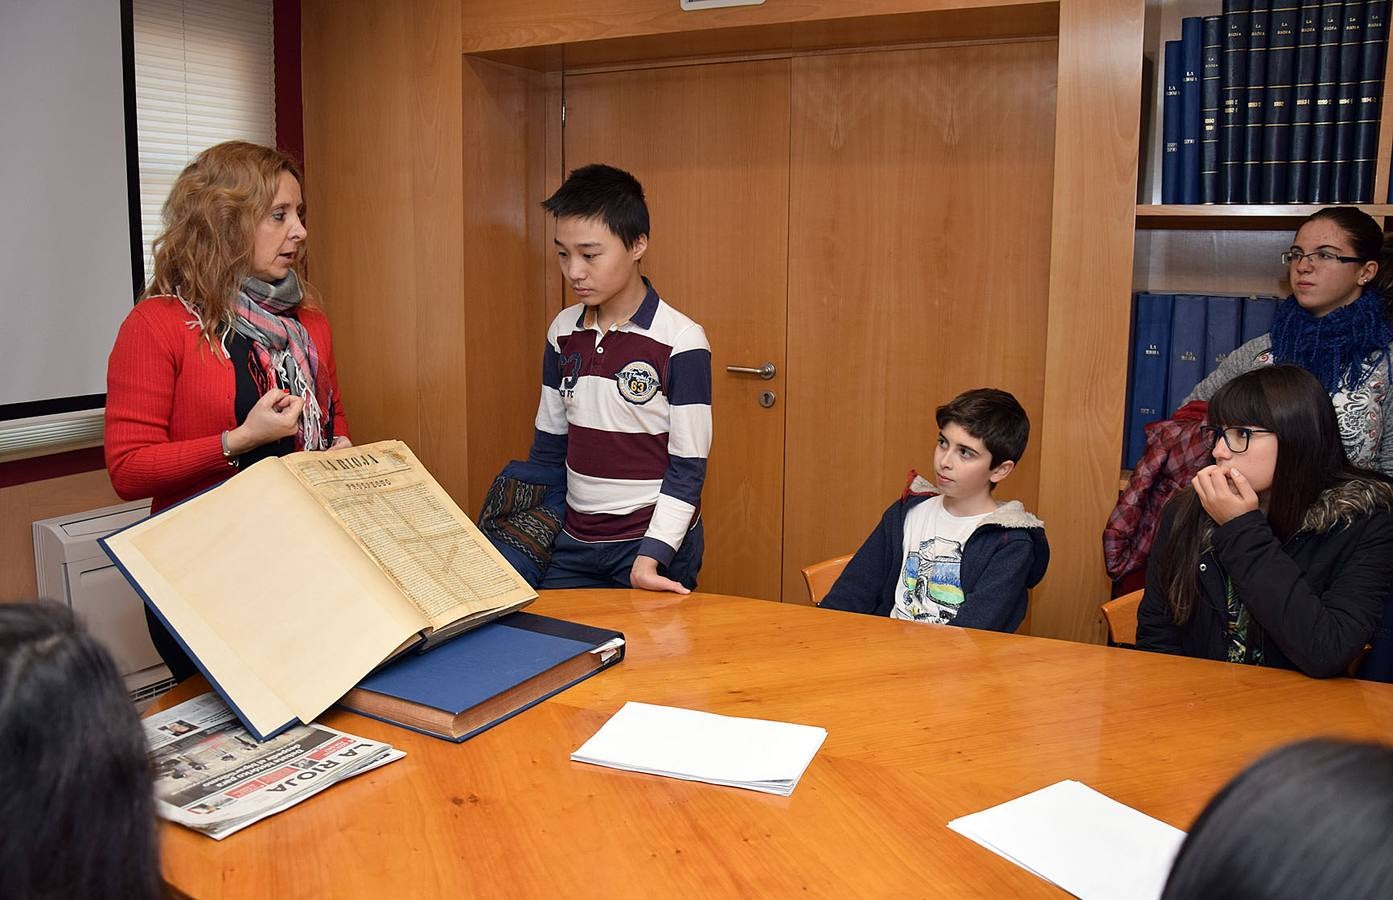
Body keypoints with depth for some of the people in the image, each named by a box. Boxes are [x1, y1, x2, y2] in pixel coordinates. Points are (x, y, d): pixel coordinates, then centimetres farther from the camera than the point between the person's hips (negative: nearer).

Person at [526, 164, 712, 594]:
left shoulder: (681, 341, -14)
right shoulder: (562, 332, 2)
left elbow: (687, 468, -12)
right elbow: (548, 446, 10)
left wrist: (652, 555, -21)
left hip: (656, 544, -5)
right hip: (573, 543, 5)